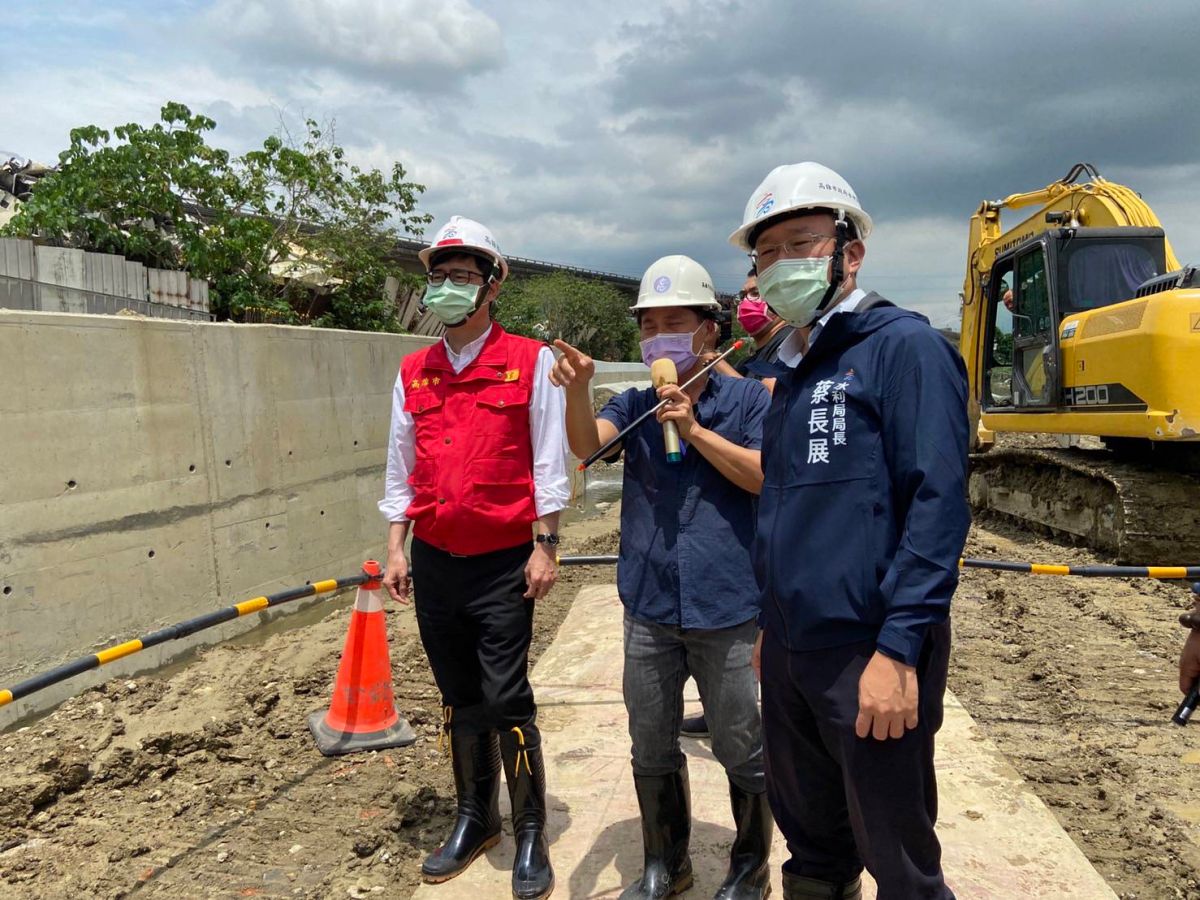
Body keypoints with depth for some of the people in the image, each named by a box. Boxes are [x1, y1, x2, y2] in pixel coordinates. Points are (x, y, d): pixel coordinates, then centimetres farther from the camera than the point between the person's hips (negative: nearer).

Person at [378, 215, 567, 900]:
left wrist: (545, 547, -9)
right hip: (435, 563, 5)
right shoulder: (414, 373, 9)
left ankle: (532, 836, 16)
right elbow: (401, 467, 13)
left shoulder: (531, 362, -5)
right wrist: (396, 548, 9)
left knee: (507, 702, -1)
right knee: (460, 700, 15)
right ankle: (475, 818, 31)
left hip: (503, 563, -4)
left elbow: (548, 463, -6)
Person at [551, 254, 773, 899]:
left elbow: (767, 476, -12)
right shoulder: (635, 404, 5)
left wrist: (695, 430, -18)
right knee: (651, 749, 17)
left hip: (727, 609, -3)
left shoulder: (747, 399, -1)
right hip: (648, 609, 4)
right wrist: (576, 388, -33)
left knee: (742, 750, 10)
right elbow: (586, 443, -13)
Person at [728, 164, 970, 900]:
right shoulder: (792, 372, 14)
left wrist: (899, 649, -23)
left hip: (870, 654, -7)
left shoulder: (903, 346, -10)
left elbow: (937, 504, -18)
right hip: (790, 654, 8)